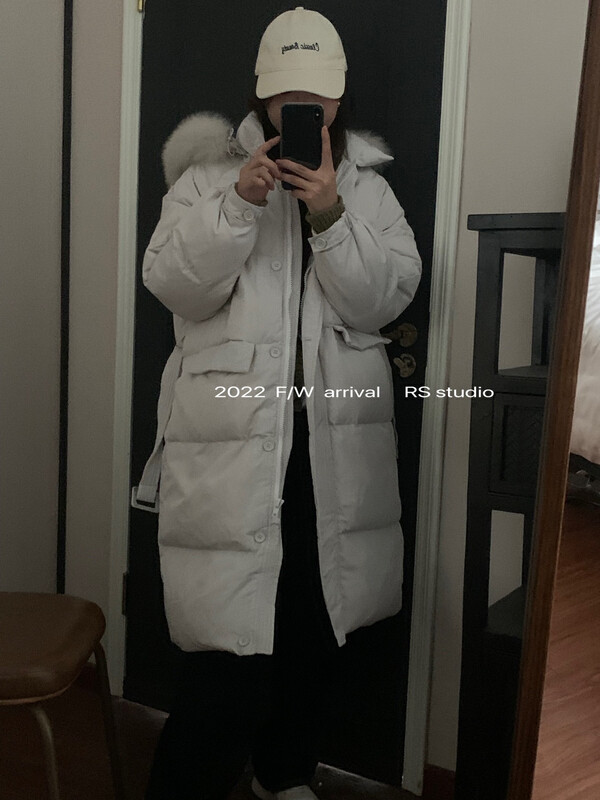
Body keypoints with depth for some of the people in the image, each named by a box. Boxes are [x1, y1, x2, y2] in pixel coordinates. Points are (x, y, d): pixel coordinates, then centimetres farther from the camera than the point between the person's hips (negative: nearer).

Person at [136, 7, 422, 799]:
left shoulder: (369, 189, 11)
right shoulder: (207, 177, 5)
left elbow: (387, 298, -2)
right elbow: (174, 285, -7)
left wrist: (330, 216, -15)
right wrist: (240, 200, -17)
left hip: (336, 446, 3)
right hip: (231, 445, -3)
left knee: (316, 632, 14)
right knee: (231, 648, -8)